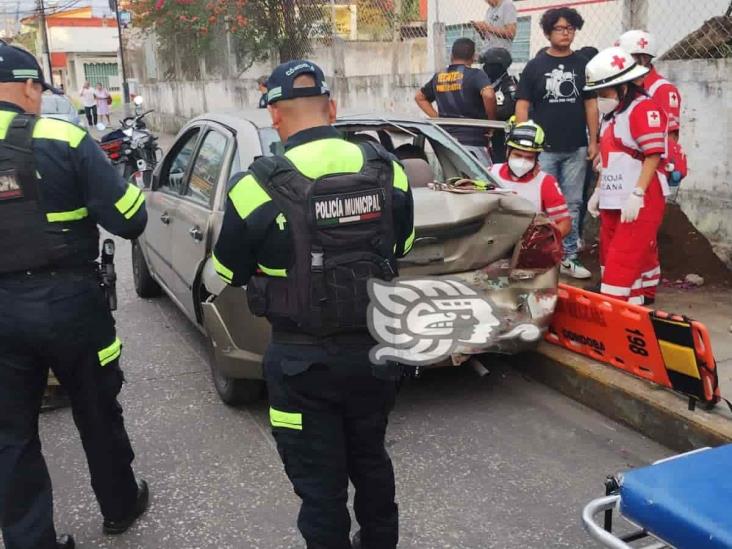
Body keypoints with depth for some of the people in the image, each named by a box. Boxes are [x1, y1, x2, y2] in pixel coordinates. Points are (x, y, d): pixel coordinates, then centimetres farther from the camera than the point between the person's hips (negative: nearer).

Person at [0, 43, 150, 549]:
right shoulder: (65, 141, -11)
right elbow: (129, 221, -13)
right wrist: (134, 195, 9)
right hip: (68, 300, -2)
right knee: (97, 413, 19)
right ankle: (121, 507, 39)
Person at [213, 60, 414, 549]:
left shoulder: (258, 187, -18)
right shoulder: (388, 171, -6)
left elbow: (231, 273, -1)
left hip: (304, 360, -4)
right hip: (374, 347, 5)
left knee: (319, 482, 12)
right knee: (371, 461, 27)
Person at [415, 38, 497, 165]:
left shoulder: (438, 77, 12)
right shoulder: (475, 75, -6)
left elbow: (419, 97, 26)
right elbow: (488, 95, -24)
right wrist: (492, 121, -9)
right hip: (472, 141, -6)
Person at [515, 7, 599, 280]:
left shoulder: (583, 65, 9)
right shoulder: (535, 66, 4)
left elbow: (591, 105, 10)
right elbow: (522, 105, 2)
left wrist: (593, 140, 4)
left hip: (576, 148, 2)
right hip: (543, 148, -2)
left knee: (572, 204, 6)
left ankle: (569, 257, 14)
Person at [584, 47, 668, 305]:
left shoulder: (644, 109, -12)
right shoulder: (612, 113, 18)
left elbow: (653, 156, -18)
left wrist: (637, 195, -23)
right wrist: (599, 191, 21)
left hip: (639, 203, -10)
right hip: (613, 201, 10)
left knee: (623, 262, -10)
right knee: (611, 259, 12)